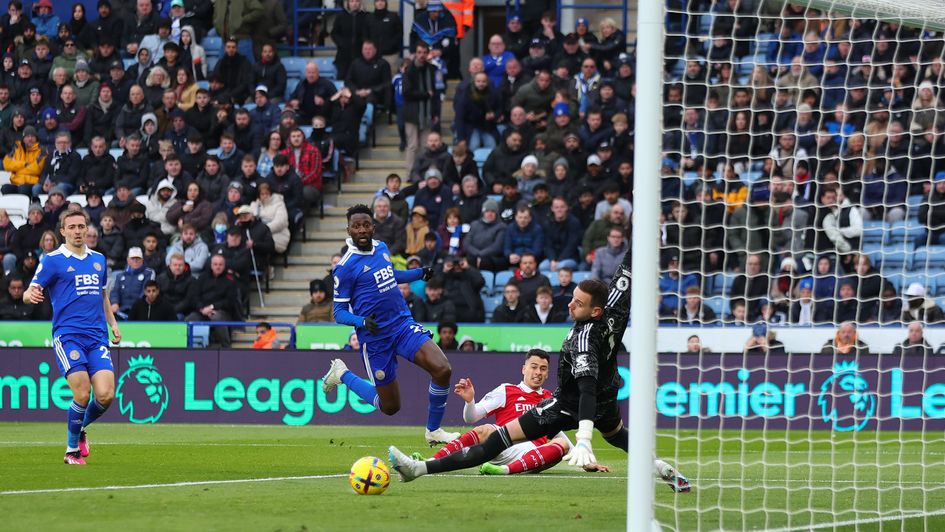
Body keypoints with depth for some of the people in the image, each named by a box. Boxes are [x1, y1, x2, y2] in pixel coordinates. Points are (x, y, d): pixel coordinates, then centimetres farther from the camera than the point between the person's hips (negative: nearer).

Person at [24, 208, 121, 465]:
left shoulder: (98, 259, 17)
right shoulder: (52, 260, 1)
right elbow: (30, 292, -4)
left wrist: (113, 323, 19)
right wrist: (31, 295, -28)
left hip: (97, 336, 4)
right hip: (67, 335, -4)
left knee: (106, 395, -10)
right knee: (82, 394, -15)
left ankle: (81, 428, 20)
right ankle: (72, 449, 5)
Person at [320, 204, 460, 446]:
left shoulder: (382, 248, 6)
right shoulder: (345, 267, -14)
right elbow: (339, 312, -10)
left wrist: (420, 273, 26)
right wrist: (363, 321, -28)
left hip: (403, 324, 5)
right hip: (376, 337, -5)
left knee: (442, 370, -17)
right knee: (389, 406, 5)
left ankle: (433, 431, 3)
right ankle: (342, 375, 30)